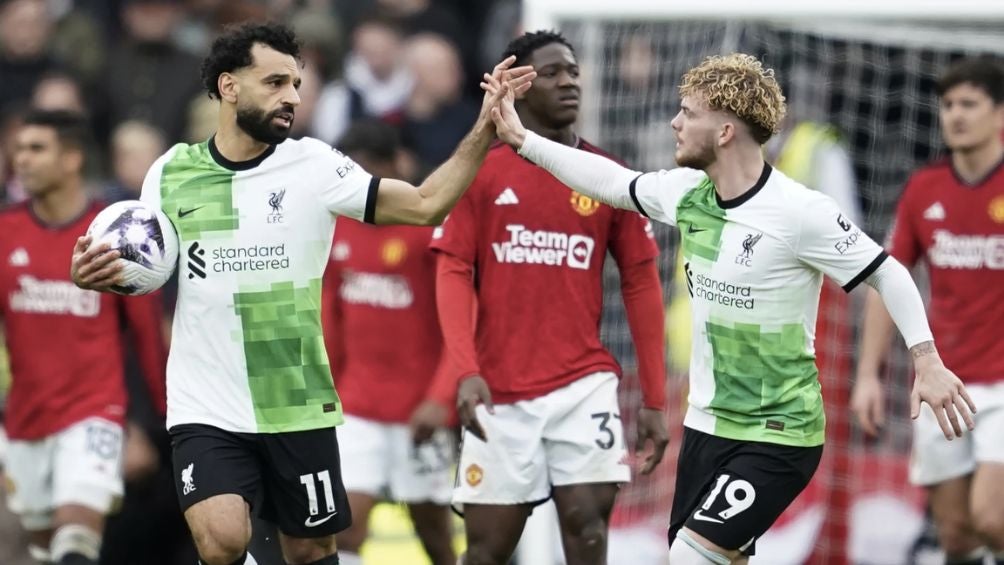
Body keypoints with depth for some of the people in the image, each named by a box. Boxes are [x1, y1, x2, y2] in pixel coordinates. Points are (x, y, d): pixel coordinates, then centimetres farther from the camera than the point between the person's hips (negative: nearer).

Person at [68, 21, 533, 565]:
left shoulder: (312, 164, -3)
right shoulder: (171, 172, 2)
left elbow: (425, 204, -8)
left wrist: (484, 131, -18)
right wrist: (95, 273, -7)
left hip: (297, 407, 1)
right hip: (206, 410, -1)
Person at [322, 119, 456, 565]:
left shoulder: (430, 225, -12)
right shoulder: (338, 227, 4)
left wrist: (441, 398, -21)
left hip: (419, 410, -4)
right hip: (356, 407, 4)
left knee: (432, 524, 9)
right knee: (343, 526, -9)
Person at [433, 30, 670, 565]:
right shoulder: (480, 173, 2)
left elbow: (640, 285, 7)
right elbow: (454, 273, -2)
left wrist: (655, 398, 3)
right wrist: (466, 370, -16)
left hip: (584, 384, 0)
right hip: (500, 391, 0)